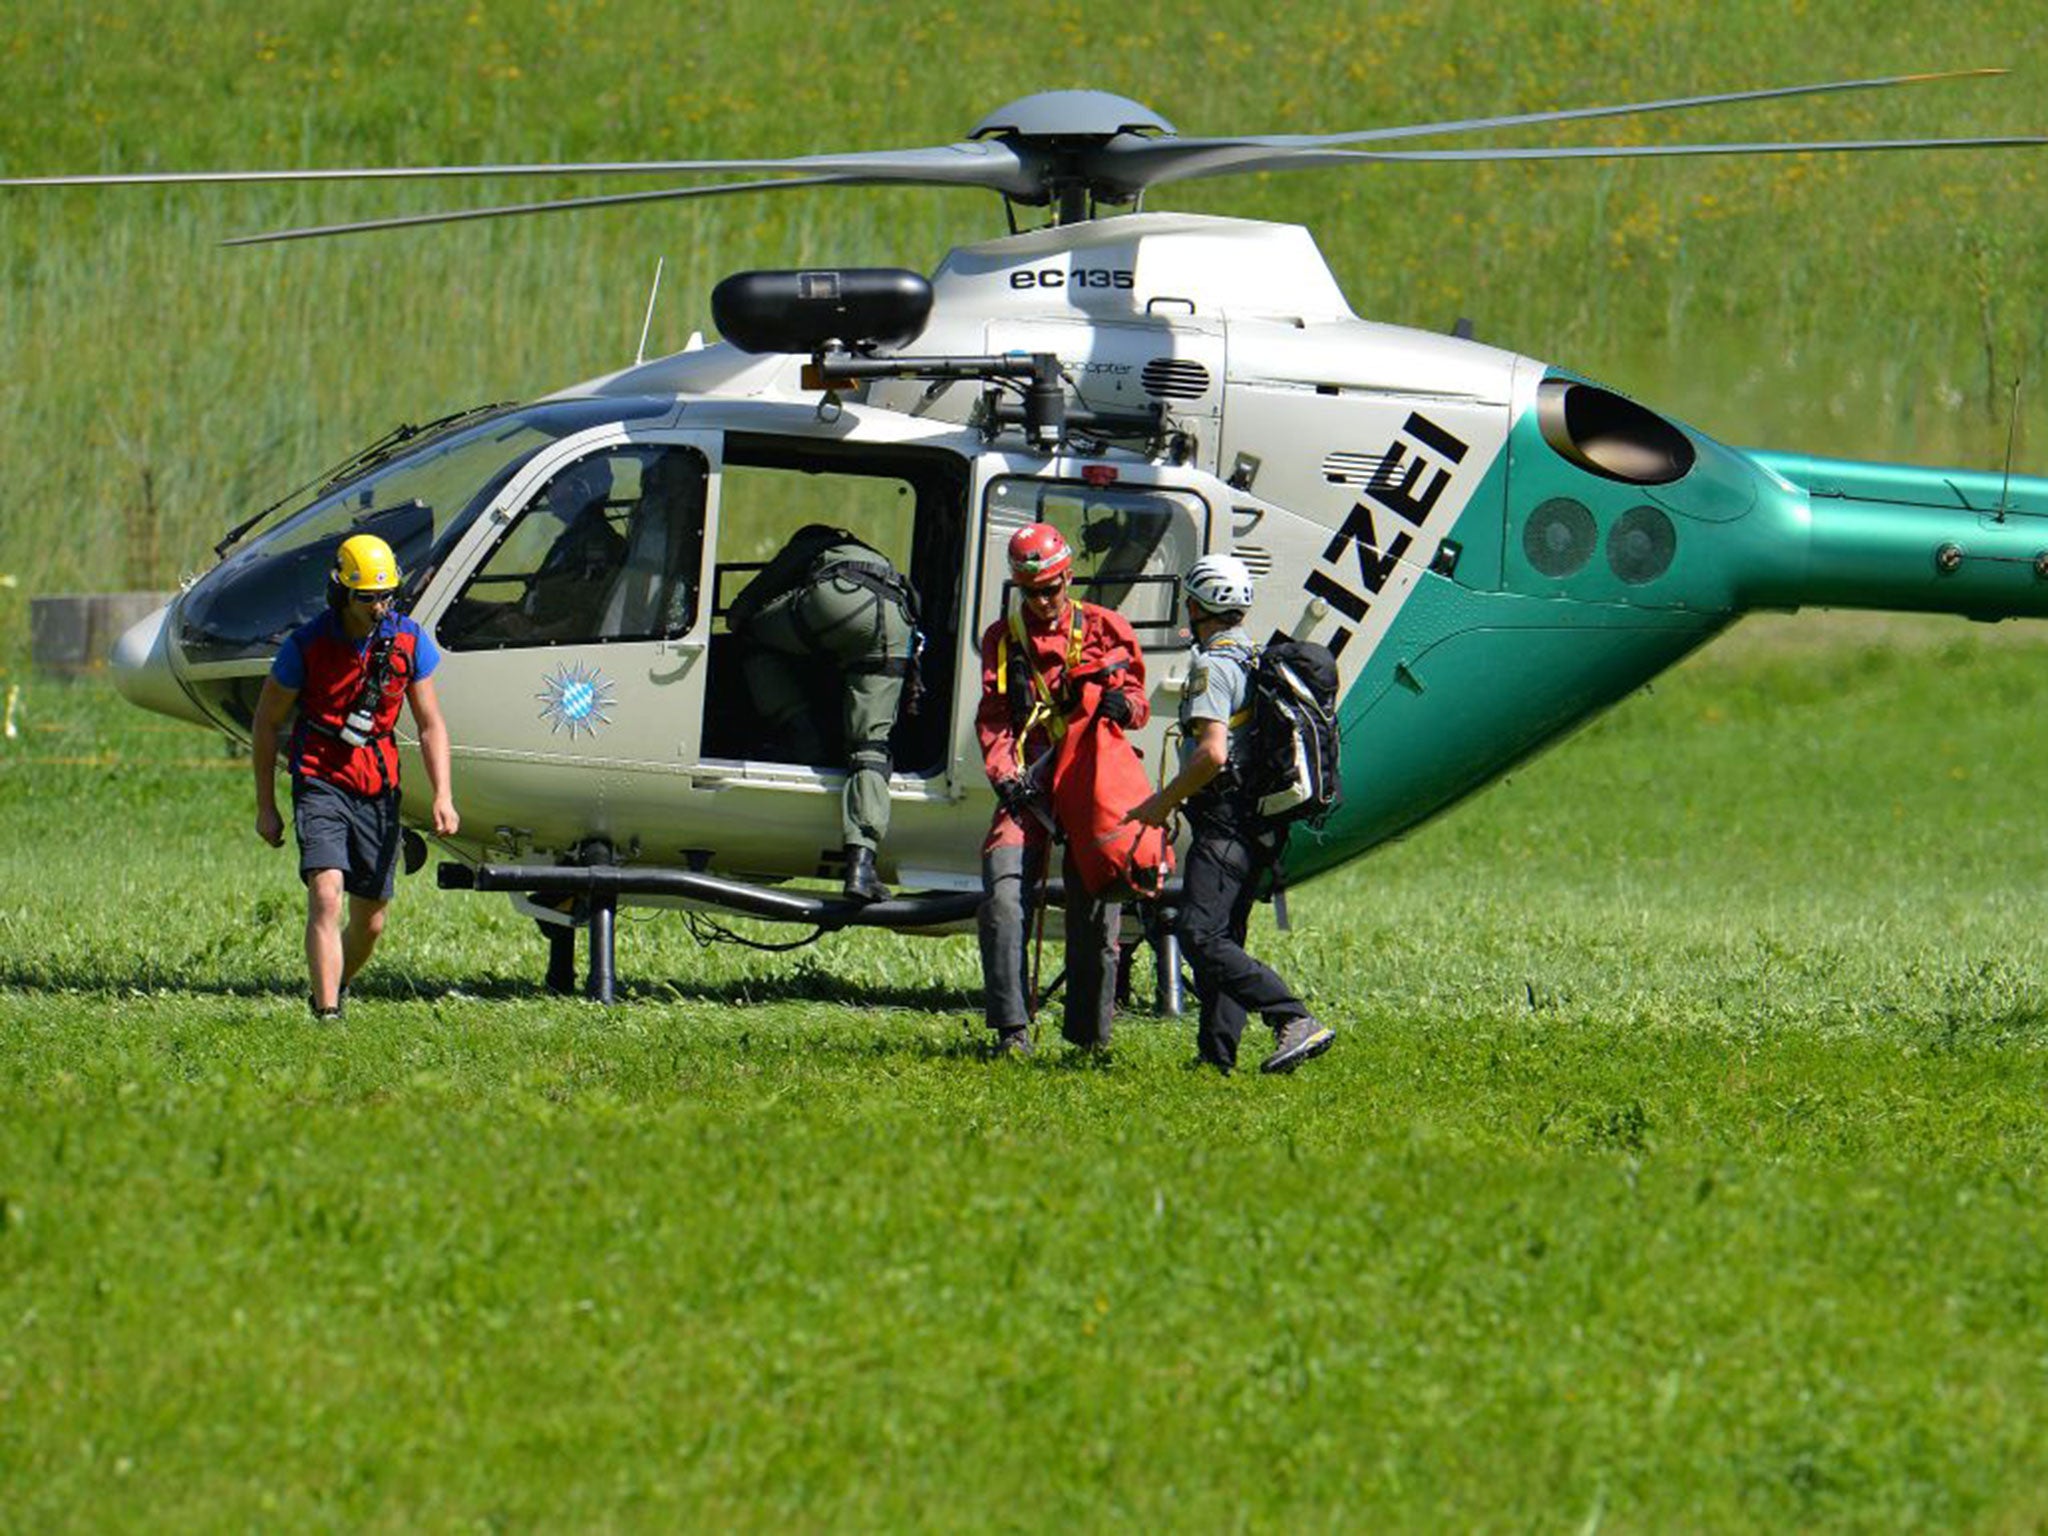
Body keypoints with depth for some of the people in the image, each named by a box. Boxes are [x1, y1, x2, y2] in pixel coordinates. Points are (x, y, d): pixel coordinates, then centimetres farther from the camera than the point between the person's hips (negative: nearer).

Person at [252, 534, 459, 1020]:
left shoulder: (408, 641, -3)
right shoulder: (307, 645, -10)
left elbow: (430, 724, 4)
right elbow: (266, 724, 1)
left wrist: (442, 796, -9)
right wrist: (266, 807, 2)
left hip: (378, 791, 4)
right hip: (321, 783, -4)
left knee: (370, 924, 10)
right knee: (326, 897, -22)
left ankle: (333, 988, 37)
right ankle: (327, 1015, -26)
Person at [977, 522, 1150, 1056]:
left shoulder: (1105, 629, 8)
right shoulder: (1002, 640, 12)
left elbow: (1139, 703, 12)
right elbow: (993, 719, 5)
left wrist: (1123, 704, -13)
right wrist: (1004, 776, -12)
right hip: (1028, 786, 0)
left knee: (1095, 911, 1)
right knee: (1003, 896, -16)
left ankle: (1090, 1033, 13)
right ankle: (1012, 1028, -15)